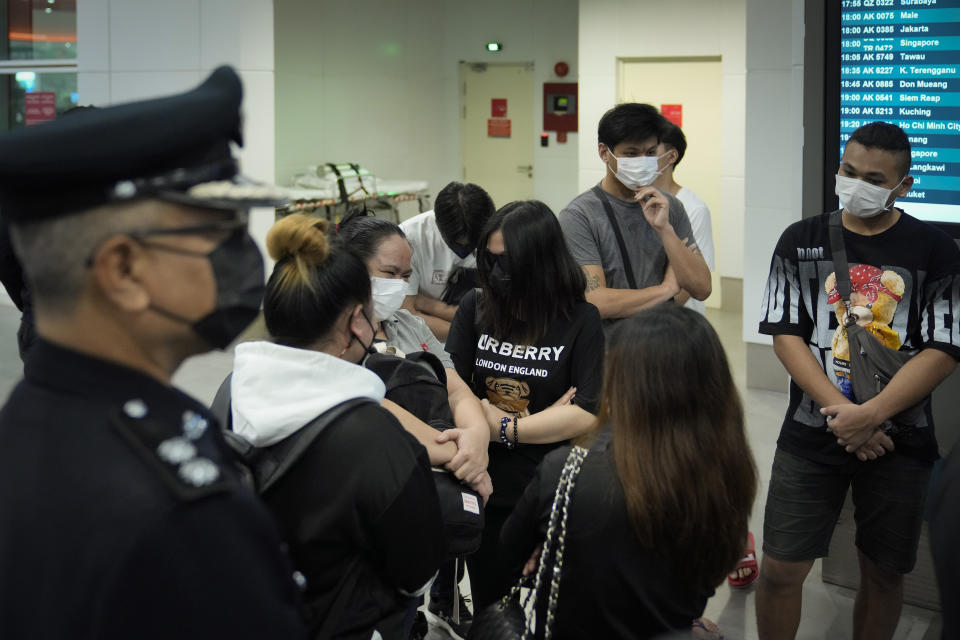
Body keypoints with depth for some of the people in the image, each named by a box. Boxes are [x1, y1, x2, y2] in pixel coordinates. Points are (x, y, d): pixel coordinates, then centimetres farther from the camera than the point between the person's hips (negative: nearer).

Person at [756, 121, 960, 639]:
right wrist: (841, 412, -15)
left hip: (899, 440, 0)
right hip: (811, 436, 1)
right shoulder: (801, 241, 3)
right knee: (780, 569, -1)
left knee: (883, 572, 10)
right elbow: (785, 336, -3)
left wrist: (869, 415, -18)